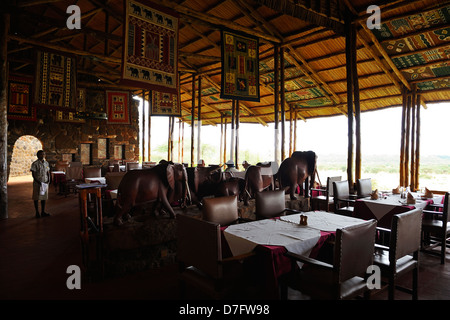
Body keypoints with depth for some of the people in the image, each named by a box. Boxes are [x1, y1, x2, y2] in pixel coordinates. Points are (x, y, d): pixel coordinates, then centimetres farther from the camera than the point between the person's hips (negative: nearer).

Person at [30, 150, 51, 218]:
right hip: (37, 183, -5)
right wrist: (38, 182, -19)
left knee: (44, 197, 9)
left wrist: (48, 179, -3)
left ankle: (43, 212, 18)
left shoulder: (46, 163, 8)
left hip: (45, 182, 5)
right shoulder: (35, 164, -9)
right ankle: (37, 212, 12)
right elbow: (33, 174, -10)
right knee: (36, 197, 3)